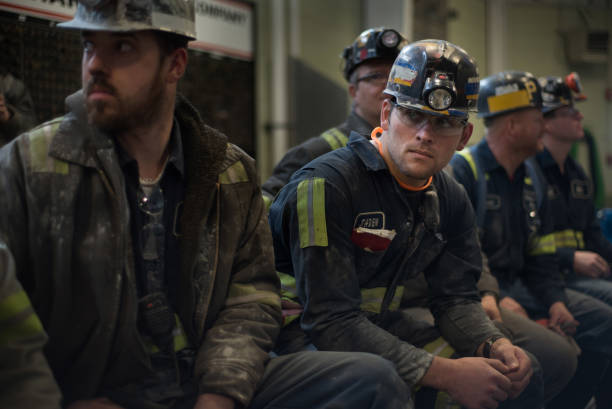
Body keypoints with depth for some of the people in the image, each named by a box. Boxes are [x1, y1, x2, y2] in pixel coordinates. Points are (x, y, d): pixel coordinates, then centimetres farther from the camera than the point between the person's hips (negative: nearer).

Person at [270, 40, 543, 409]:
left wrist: (495, 346, -16)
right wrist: (445, 374, -30)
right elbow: (331, 322, -28)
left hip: (381, 327, 7)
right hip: (306, 336, -7)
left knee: (521, 373, 3)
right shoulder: (325, 186, -23)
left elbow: (457, 298, 8)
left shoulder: (450, 201, 3)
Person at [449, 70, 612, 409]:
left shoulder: (529, 178, 15)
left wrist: (556, 301, -2)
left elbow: (541, 254, 15)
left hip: (517, 285, 9)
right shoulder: (462, 171, -12)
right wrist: (496, 300, -26)